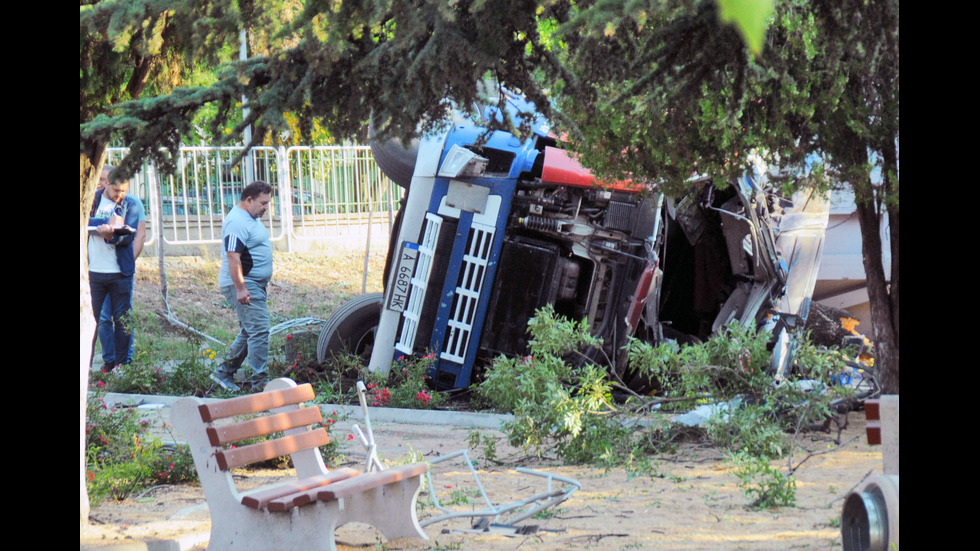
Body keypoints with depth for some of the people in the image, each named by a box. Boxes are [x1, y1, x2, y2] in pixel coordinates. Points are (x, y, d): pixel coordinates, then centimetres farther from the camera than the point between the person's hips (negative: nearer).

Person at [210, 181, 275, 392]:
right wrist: (240, 288, -28)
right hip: (244, 285, -11)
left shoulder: (251, 218, 15)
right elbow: (233, 257, -24)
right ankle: (260, 381, -9)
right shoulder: (237, 222, -18)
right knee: (259, 331, -12)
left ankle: (224, 372, 22)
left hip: (255, 285, 11)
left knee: (249, 332, 15)